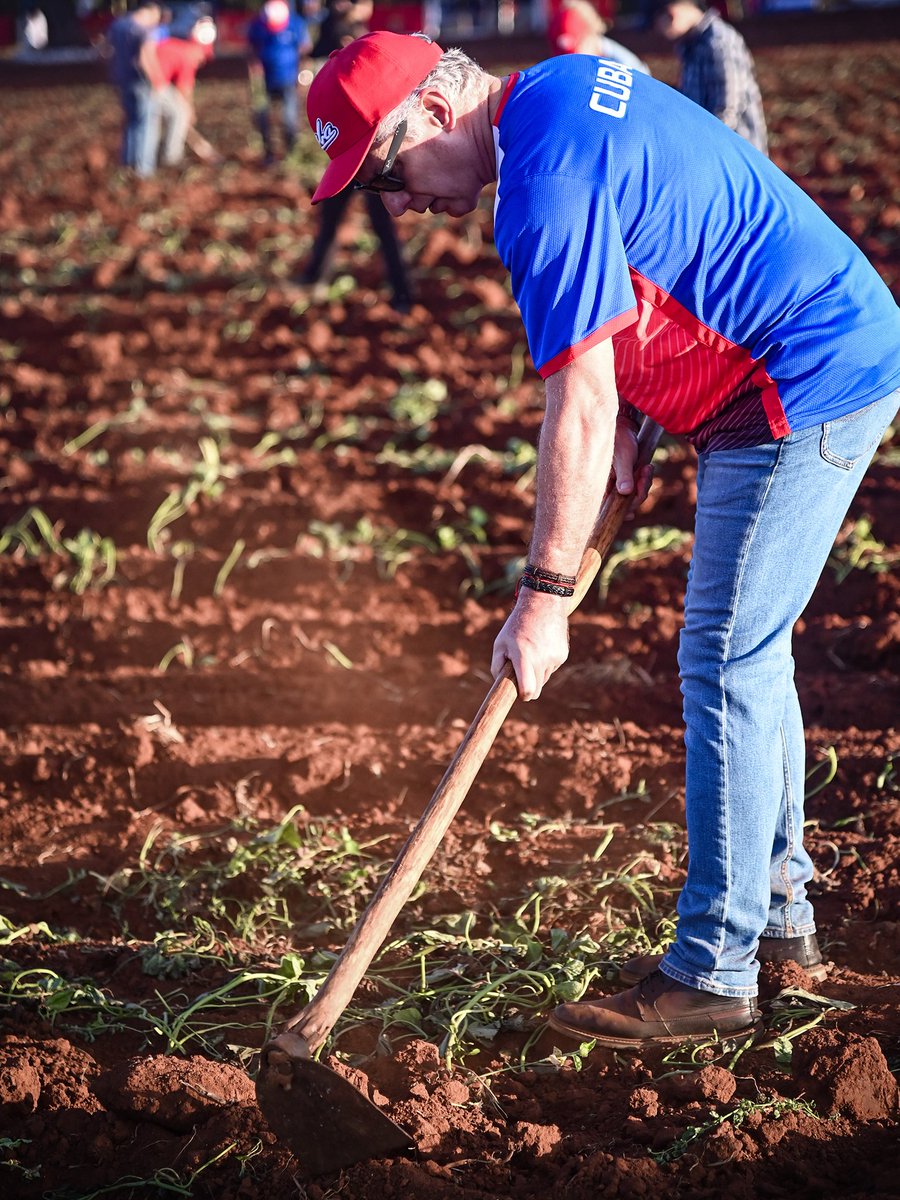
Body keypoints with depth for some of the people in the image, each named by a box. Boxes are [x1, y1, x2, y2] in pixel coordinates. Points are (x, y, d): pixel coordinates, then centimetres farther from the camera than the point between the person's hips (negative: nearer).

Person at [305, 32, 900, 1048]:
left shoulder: (547, 180, -22)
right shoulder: (562, 85, 9)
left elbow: (581, 406, -24)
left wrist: (544, 600, -21)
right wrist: (633, 414, 10)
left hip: (808, 387, -11)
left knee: (725, 665, -8)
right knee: (746, 655, 17)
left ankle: (713, 976, -4)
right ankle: (778, 916, 28)